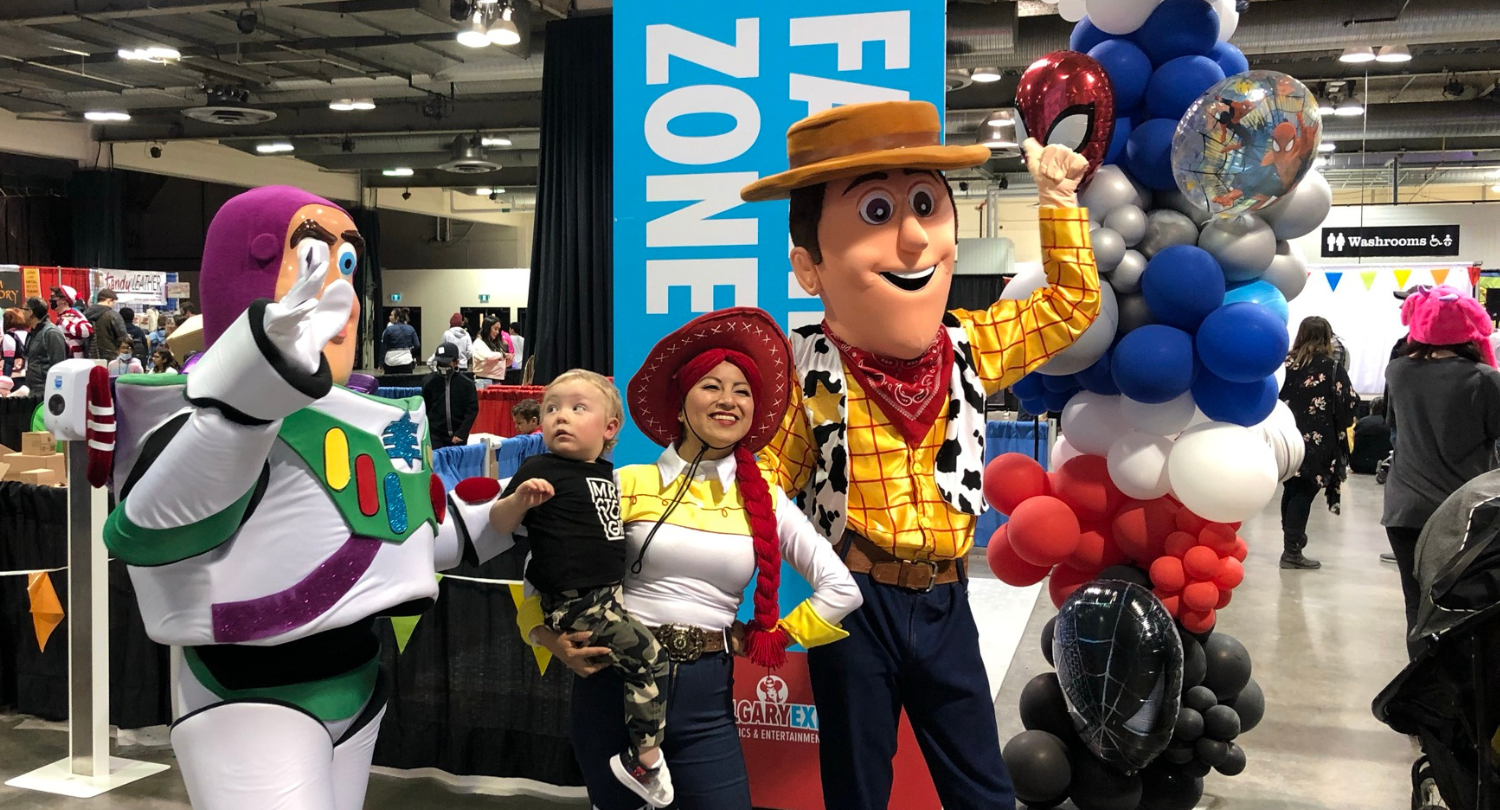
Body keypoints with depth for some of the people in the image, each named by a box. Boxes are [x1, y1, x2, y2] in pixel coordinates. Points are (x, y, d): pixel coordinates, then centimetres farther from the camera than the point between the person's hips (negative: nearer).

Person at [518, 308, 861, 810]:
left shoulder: (765, 501, 3)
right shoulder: (629, 485, -2)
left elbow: (841, 589, 3)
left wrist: (761, 638, 1)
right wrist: (550, 636, -12)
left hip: (706, 695, 1)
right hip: (616, 681, -1)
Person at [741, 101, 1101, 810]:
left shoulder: (968, 347, 0)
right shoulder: (811, 370, -11)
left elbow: (1072, 302, 11)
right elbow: (771, 471, -3)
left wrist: (1059, 200, 9)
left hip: (943, 600, 4)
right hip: (855, 602, -3)